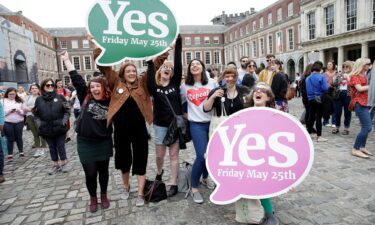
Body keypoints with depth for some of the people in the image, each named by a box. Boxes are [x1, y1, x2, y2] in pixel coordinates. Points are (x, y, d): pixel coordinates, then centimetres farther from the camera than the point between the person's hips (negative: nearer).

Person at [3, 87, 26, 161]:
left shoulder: (20, 101, 8)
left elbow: (24, 111, 8)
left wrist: (19, 111, -12)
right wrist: (9, 110, -16)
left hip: (19, 122, 1)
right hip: (8, 123, -1)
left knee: (19, 137, 8)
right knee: (10, 139, 4)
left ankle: (21, 152, 22)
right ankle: (10, 154, 14)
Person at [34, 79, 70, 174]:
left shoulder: (60, 97, -1)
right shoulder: (39, 100, 5)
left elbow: (67, 111, -2)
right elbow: (36, 114, 8)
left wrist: (64, 121, -12)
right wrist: (39, 123, -5)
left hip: (59, 128, -2)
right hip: (46, 129, 3)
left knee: (61, 146, 6)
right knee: (52, 147, 13)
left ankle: (63, 164, 21)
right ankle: (56, 165, 25)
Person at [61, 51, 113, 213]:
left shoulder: (110, 103, -5)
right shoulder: (85, 98, -3)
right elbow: (76, 79, -2)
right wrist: (66, 60, 1)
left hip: (103, 143, 0)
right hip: (85, 143, 0)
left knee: (103, 171, 13)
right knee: (90, 173, 6)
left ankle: (104, 196, 35)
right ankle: (93, 198, 30)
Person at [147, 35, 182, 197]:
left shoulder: (175, 83, 1)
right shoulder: (154, 86, 0)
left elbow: (178, 63, -8)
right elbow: (150, 71, -17)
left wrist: (178, 42, -13)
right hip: (160, 125, 1)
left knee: (174, 155, 6)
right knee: (159, 154, 13)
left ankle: (174, 185, 18)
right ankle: (159, 172, 46)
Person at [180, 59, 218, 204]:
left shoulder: (212, 83, 2)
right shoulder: (185, 86, 3)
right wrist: (185, 114, 7)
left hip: (212, 122, 2)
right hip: (196, 124, -2)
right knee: (202, 156, -12)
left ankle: (205, 178, 40)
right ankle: (194, 188, 8)